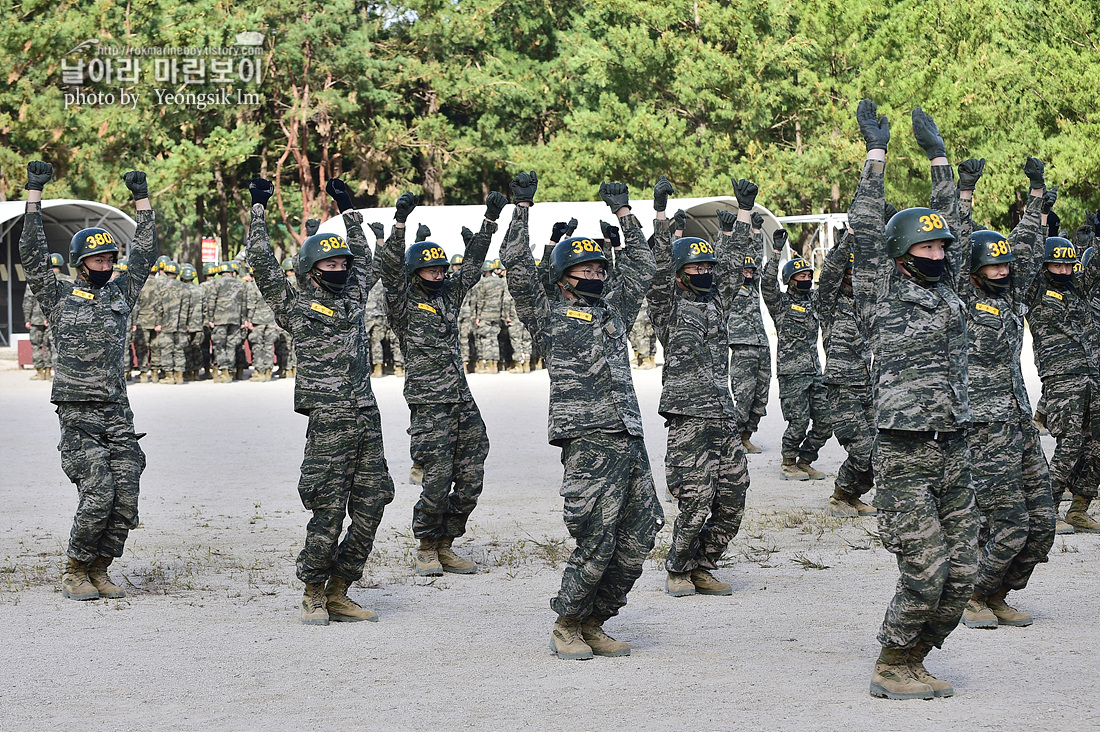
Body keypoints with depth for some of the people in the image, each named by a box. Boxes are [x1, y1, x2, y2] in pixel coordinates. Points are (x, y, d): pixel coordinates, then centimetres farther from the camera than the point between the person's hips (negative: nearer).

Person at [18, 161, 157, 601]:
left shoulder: (120, 295, 15)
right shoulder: (60, 298, 5)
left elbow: (144, 255, 20)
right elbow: (33, 256, -2)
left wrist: (141, 198, 19)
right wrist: (34, 194, -5)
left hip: (117, 412, 5)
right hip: (78, 414, -4)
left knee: (126, 498, -1)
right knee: (97, 497, -12)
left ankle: (99, 570, 13)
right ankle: (75, 573, 3)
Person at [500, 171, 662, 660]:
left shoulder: (613, 311, 22)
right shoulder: (548, 316, 6)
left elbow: (642, 267, 32)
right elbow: (517, 267, -3)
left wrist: (623, 213, 31)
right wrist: (522, 209, -2)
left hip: (630, 440, 7)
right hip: (588, 441, -7)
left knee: (636, 540, 5)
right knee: (596, 543, -10)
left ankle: (593, 625, 17)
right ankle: (566, 627, 7)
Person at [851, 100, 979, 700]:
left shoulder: (945, 291, 15)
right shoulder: (883, 298, -2)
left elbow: (950, 223, 23)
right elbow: (866, 232, -8)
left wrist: (937, 155, 23)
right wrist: (877, 155, -8)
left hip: (954, 453, 7)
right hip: (905, 455, -7)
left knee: (961, 574, 5)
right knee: (926, 574, -11)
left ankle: (913, 662, 19)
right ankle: (890, 669, 5)